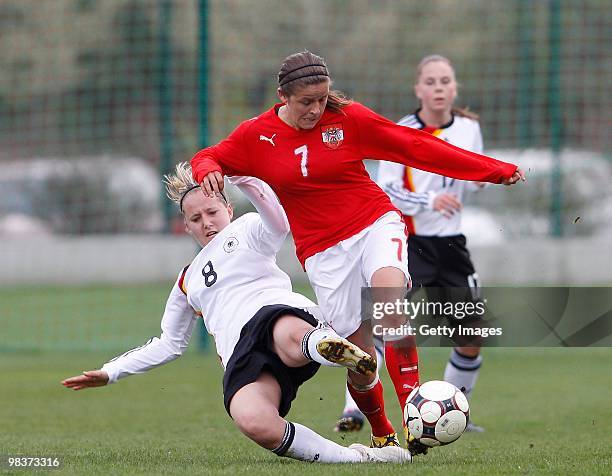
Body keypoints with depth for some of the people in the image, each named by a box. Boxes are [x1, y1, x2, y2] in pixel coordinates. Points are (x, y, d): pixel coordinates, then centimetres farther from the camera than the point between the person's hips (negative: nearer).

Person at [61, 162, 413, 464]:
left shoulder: (247, 229, 21)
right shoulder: (187, 281, 37)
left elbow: (278, 225, -4)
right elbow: (169, 344, 43)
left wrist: (244, 179, -21)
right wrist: (111, 373, 38)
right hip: (241, 356, 2)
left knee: (292, 337, -47)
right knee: (254, 423, -36)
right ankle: (351, 457, -38)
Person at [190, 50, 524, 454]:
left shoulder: (348, 118, -3)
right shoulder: (256, 136, 1)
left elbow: (416, 146, -1)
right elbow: (206, 160, 13)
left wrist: (495, 170, -2)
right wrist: (209, 171, -14)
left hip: (375, 223, -1)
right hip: (324, 250, 1)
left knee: (388, 291, -34)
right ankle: (382, 435, 23)